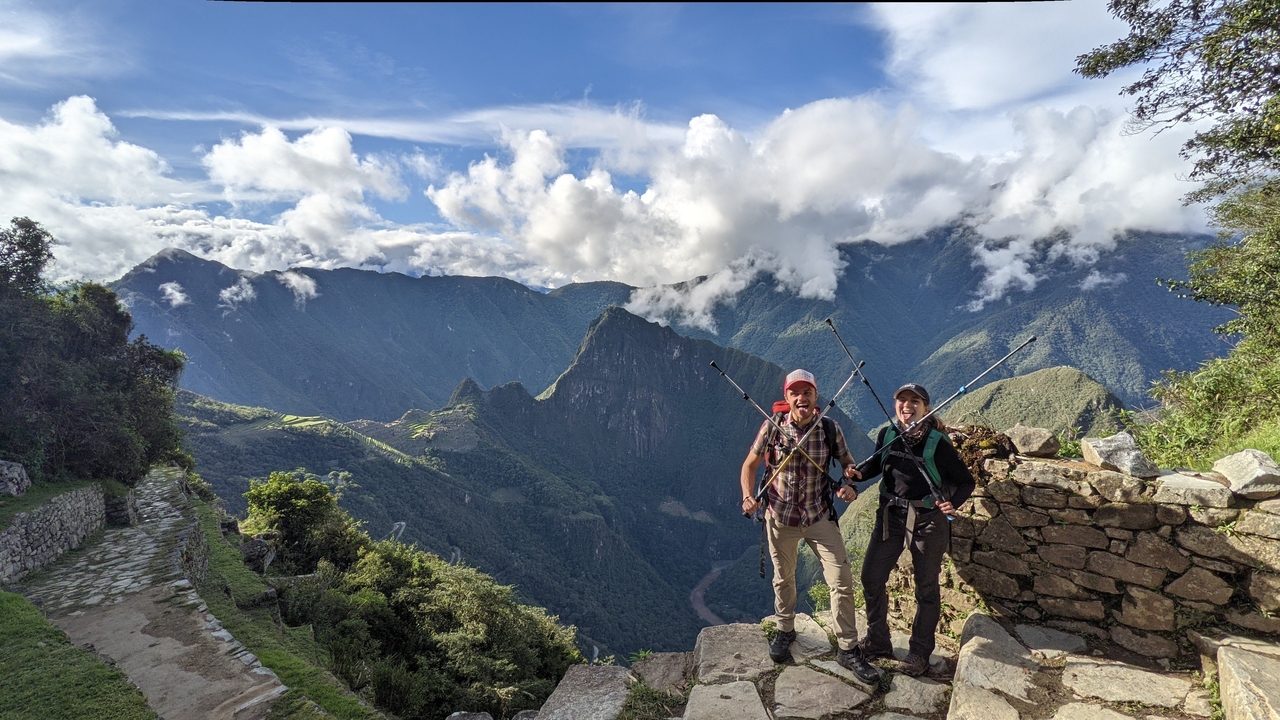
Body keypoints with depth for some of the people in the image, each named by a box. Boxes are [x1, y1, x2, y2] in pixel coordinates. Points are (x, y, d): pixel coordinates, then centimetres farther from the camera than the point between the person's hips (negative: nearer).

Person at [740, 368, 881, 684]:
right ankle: (785, 631, 42)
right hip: (781, 517, 0)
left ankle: (847, 649, 18)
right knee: (783, 579, 17)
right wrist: (748, 496, -18)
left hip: (820, 516, 1)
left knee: (842, 580, -3)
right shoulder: (772, 428, -14)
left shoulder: (830, 429, -11)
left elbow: (849, 465, 3)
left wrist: (851, 486, -17)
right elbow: (750, 464, -3)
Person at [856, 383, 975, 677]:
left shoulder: (938, 443, -16)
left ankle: (920, 653, 30)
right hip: (890, 516, 5)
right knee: (871, 578, 8)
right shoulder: (887, 435, -4)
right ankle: (877, 643, 28)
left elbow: (965, 481, -8)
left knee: (926, 589, 11)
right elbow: (875, 465, 12)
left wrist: (953, 503, -28)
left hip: (927, 521, -4)